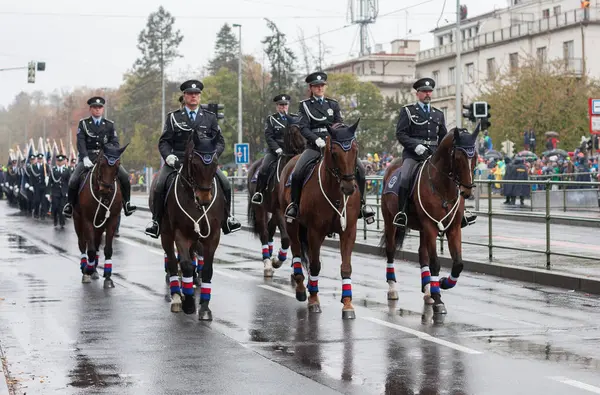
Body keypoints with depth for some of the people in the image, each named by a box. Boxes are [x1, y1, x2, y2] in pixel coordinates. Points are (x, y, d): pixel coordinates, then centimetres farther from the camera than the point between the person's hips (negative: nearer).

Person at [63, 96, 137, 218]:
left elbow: (115, 143, 5)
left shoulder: (109, 124, 12)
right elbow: (80, 142, -4)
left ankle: (126, 203, -7)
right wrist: (85, 158, -20)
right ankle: (70, 204, 1)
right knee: (74, 180, -20)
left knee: (124, 176, -19)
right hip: (88, 157, -1)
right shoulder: (83, 123, 7)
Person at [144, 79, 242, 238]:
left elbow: (220, 141, 9)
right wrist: (168, 155, -14)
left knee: (225, 185, -16)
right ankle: (156, 221, -7)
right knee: (160, 186, -23)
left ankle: (227, 218, 3)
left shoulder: (210, 117, 12)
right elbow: (164, 142, 7)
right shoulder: (173, 117, 9)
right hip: (177, 160, -1)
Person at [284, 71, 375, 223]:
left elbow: (340, 125, 9)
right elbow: (303, 128, -4)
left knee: (359, 168, -17)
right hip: (314, 146, -2)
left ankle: (361, 203, -3)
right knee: (297, 173, -25)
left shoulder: (333, 104, 16)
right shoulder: (305, 105, 7)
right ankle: (294, 204, -2)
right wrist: (317, 139, -21)